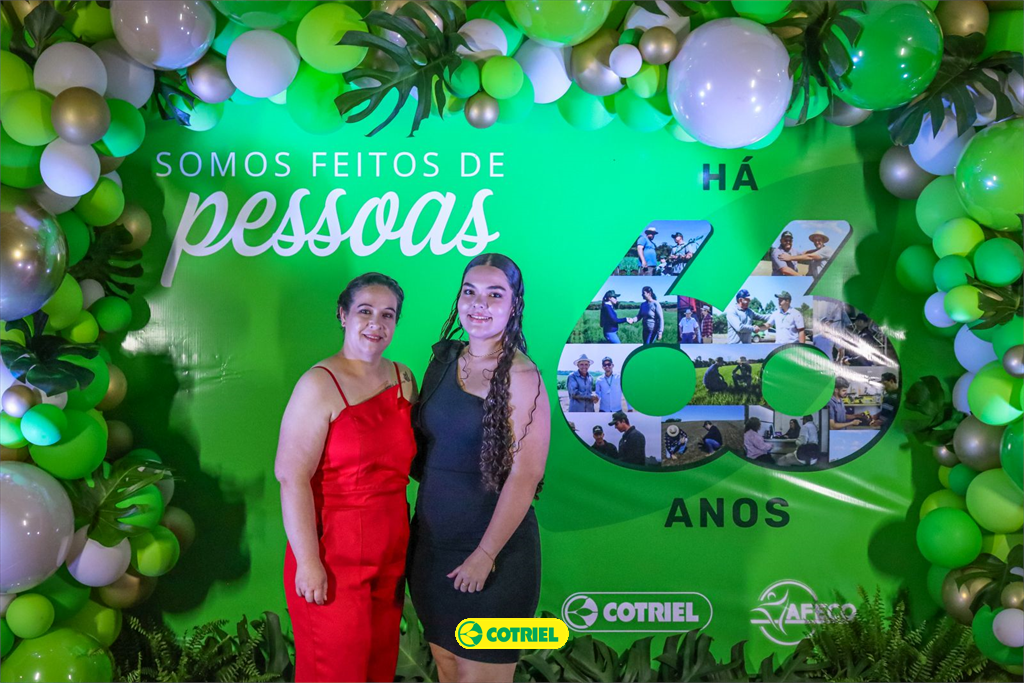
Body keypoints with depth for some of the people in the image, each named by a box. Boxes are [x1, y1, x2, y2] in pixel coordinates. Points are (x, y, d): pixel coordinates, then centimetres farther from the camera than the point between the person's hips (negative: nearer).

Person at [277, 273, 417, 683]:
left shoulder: (403, 379, 6)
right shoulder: (321, 385, -13)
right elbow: (292, 476, -17)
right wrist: (308, 562, -20)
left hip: (390, 556, 6)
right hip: (334, 560, -6)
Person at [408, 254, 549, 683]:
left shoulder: (520, 376, -15)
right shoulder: (445, 360, 5)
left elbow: (525, 474, -18)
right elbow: (424, 443, 10)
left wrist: (485, 555, -16)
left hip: (491, 548, -6)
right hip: (432, 542, 6)